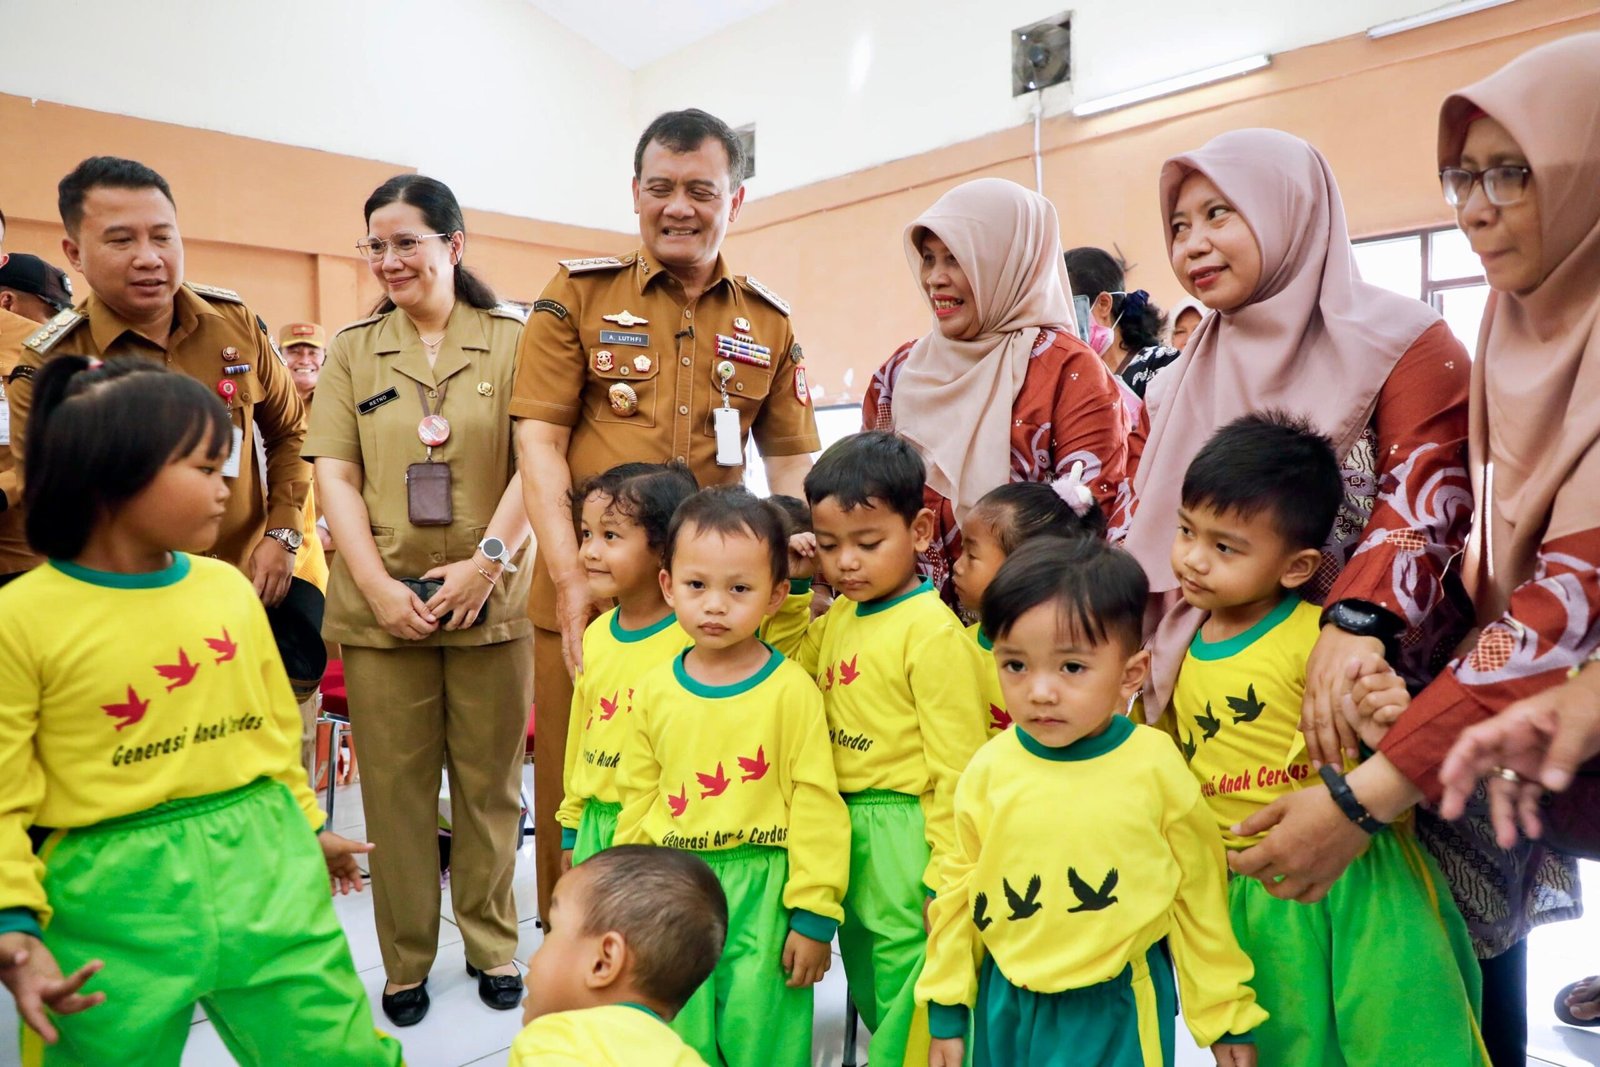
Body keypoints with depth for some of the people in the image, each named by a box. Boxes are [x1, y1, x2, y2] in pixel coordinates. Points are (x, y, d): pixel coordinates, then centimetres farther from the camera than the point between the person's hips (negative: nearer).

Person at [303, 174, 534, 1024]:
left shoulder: (512, 342, 4)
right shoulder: (351, 349, 10)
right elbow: (334, 476, 3)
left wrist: (486, 561, -14)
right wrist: (380, 588, -8)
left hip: (488, 600, -1)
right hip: (381, 604, 2)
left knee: (489, 780, 8)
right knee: (394, 784, 8)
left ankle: (492, 943, 26)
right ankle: (405, 960, 24)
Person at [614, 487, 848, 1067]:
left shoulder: (790, 690, -10)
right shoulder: (655, 691, 2)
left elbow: (815, 806, -9)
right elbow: (637, 801, 9)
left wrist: (813, 914, -8)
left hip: (761, 892, -3)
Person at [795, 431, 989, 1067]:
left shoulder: (932, 631, -18)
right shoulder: (835, 618, 5)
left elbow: (956, 765, -18)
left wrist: (945, 877, -17)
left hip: (904, 835, -8)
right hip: (843, 828, 8)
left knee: (904, 1003, 5)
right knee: (867, 988, 23)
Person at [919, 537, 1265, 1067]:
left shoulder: (1156, 766, -14)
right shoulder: (988, 768, -10)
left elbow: (1200, 896, -3)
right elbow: (959, 891, 2)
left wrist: (1226, 1015, 5)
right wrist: (946, 1009, 7)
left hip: (1118, 1004, -2)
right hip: (1006, 1003, 2)